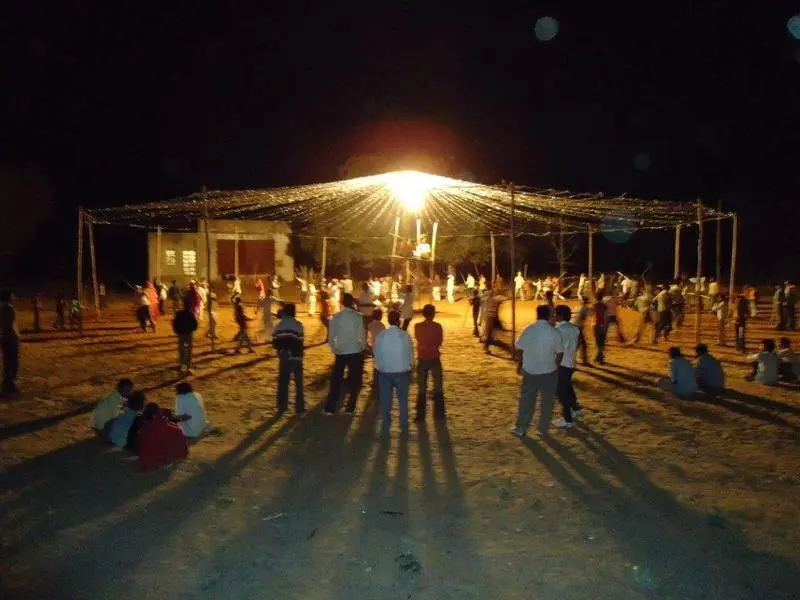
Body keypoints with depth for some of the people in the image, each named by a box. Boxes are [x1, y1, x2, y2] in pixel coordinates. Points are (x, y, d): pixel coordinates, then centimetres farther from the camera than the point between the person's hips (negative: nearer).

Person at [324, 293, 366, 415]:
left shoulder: (336, 317, -4)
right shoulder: (358, 316, -7)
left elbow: (331, 337, -3)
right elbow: (362, 336, -6)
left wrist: (334, 349, 11)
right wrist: (363, 348, 9)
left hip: (340, 353, 1)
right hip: (355, 352, -1)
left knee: (336, 380, 10)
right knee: (354, 380, 13)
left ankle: (329, 409, 11)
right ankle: (350, 408, 15)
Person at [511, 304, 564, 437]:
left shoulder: (527, 330, -6)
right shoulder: (553, 332, -11)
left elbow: (519, 349, -1)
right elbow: (560, 353, -5)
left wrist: (519, 364, 13)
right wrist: (555, 365, 12)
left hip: (529, 370, 2)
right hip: (548, 371, -2)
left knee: (526, 398, 12)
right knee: (547, 400, 12)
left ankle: (520, 427, 16)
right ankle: (543, 429, 18)